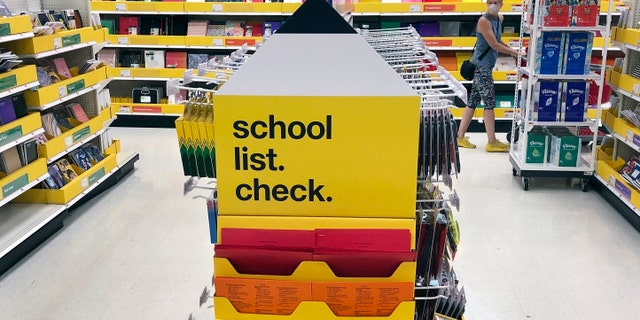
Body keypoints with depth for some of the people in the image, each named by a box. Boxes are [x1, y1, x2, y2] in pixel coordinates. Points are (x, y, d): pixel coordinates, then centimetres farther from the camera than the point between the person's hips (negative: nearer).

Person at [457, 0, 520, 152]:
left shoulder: (499, 18, 12)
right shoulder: (484, 20, -14)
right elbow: (494, 45, -16)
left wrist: (511, 49, 7)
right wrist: (515, 53, -9)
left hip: (486, 66, 9)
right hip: (481, 65, -9)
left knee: (473, 101, 10)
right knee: (489, 102, -7)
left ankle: (460, 137, 15)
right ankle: (492, 142, -2)